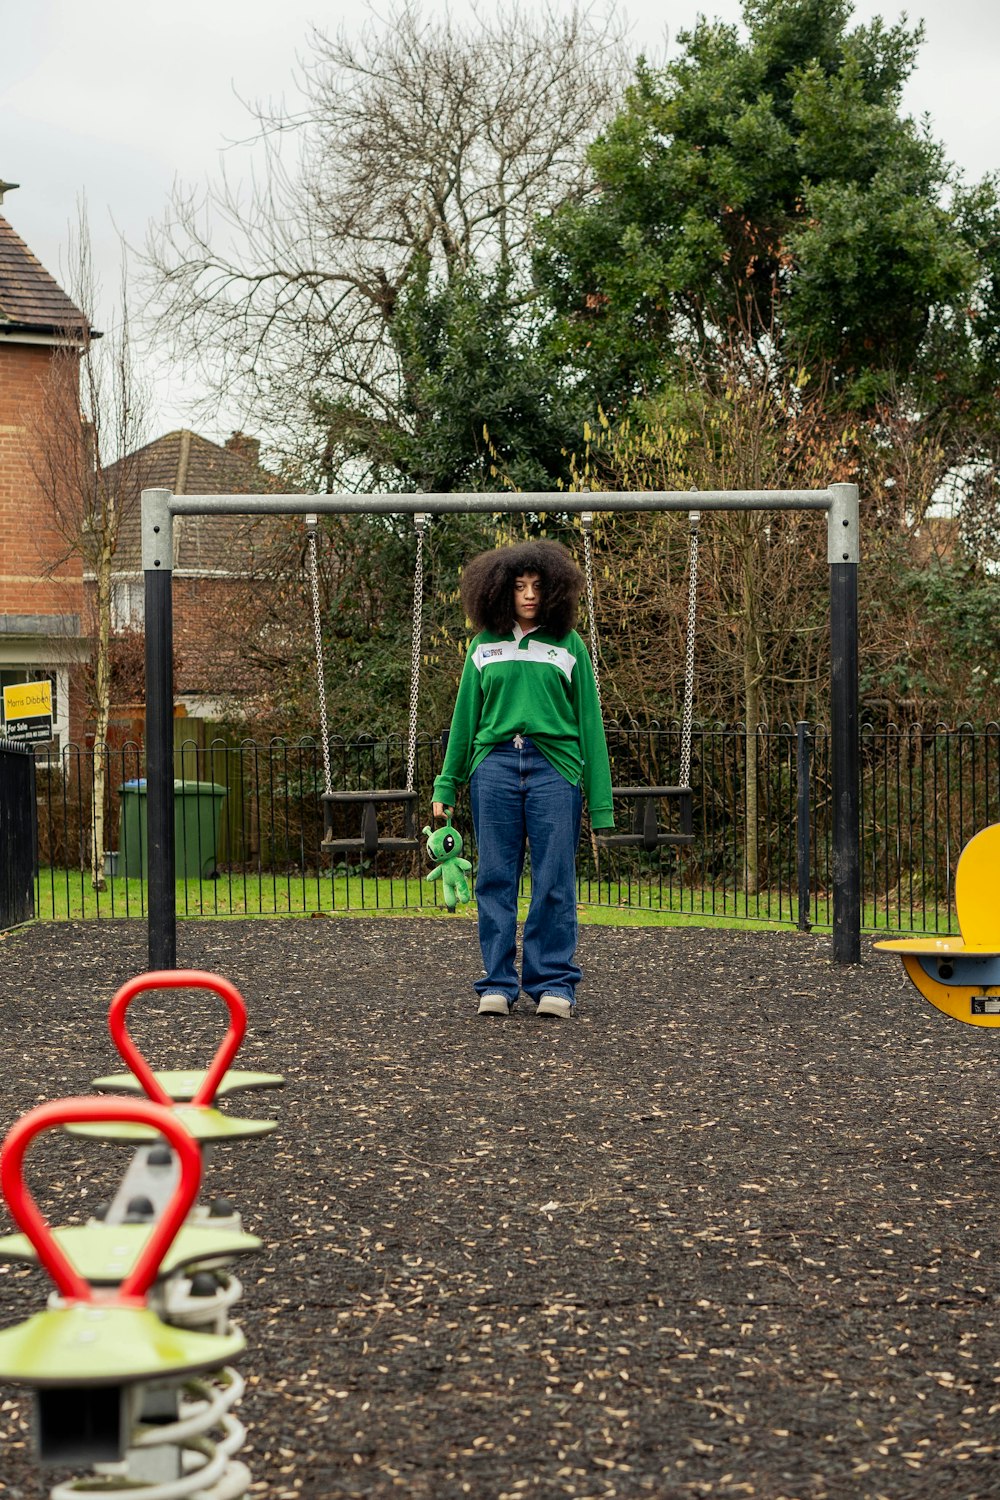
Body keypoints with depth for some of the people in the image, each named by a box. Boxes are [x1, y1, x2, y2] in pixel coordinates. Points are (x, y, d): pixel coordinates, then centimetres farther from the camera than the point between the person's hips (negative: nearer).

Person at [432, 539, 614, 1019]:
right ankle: (498, 983, 9)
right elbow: (465, 716, 17)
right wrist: (447, 784, 13)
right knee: (496, 877, 2)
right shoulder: (485, 645, 12)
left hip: (555, 764, -2)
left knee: (554, 879, -2)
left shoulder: (568, 645, 8)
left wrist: (599, 799, 3)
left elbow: (588, 720, 8)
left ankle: (553, 982, 6)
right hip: (494, 764, 2)